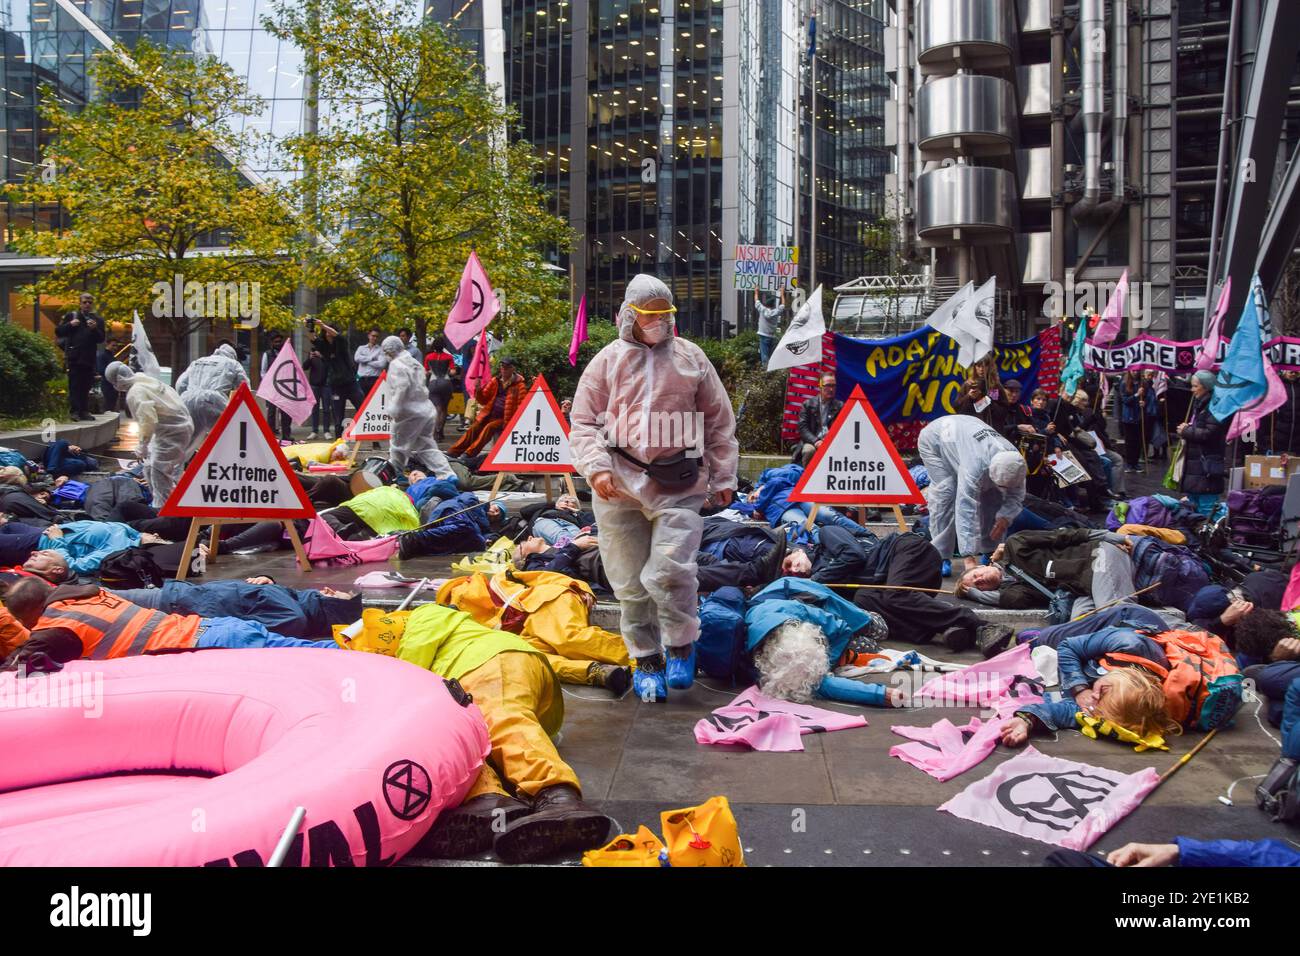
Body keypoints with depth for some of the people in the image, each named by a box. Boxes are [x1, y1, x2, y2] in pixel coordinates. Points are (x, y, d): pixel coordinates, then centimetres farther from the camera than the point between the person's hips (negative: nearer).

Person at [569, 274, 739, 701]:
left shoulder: (691, 358, 10)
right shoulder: (608, 361, 8)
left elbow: (719, 422, 13)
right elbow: (583, 422, 7)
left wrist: (723, 477, 11)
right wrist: (596, 467, -9)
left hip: (680, 484, -1)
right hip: (619, 484, 1)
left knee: (669, 572, -14)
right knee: (630, 581, 7)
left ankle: (681, 645, 13)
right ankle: (646, 658, 25)